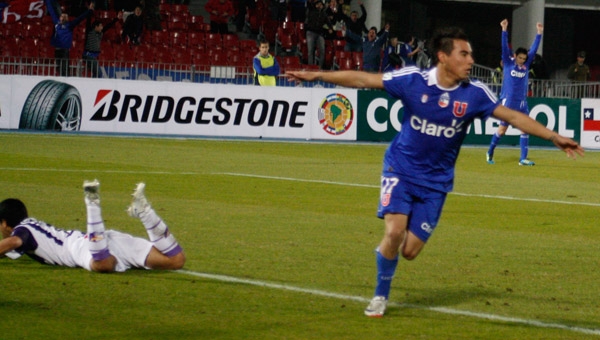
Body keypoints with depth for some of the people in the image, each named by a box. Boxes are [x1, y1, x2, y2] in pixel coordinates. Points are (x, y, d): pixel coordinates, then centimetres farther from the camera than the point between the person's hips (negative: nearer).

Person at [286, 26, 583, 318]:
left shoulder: (475, 94, -9)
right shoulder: (413, 80, -14)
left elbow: (514, 117, -3)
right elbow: (363, 79, -9)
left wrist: (554, 137, -8)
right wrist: (316, 76, -10)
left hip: (436, 181, 2)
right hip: (401, 170, -2)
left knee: (409, 251, -5)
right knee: (394, 232, -21)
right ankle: (380, 296, 3)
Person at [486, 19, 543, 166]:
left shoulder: (526, 65, 8)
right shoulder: (508, 63, -1)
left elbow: (533, 49, 6)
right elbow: (504, 47, -11)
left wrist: (539, 33, -1)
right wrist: (504, 30, -21)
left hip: (522, 103, 4)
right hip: (508, 102, -4)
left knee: (525, 129, -3)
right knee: (502, 129, -1)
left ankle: (523, 158, 0)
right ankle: (490, 153, 18)